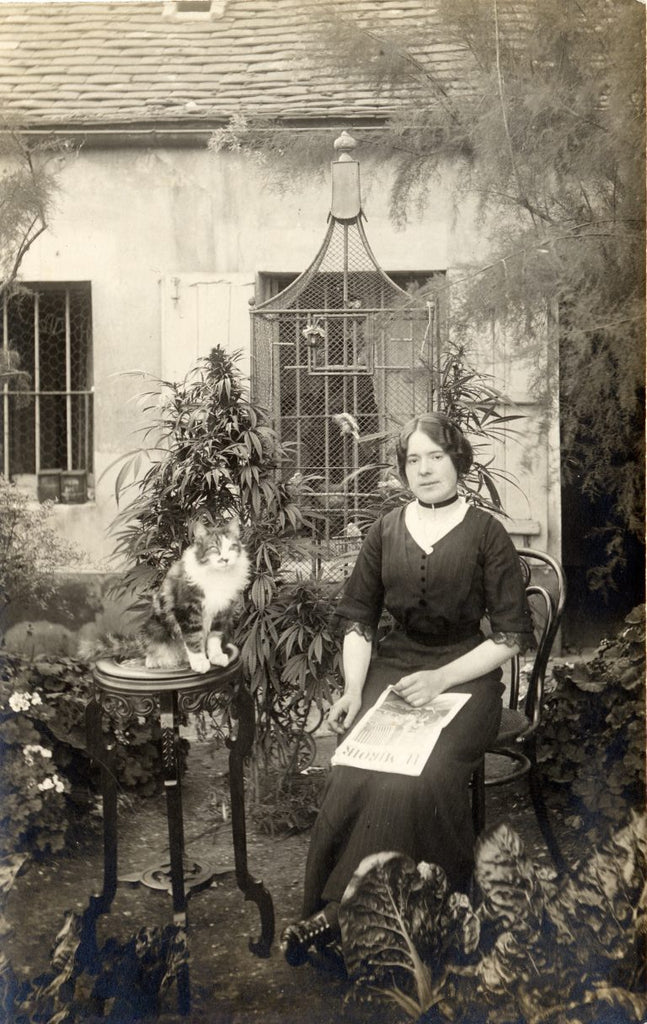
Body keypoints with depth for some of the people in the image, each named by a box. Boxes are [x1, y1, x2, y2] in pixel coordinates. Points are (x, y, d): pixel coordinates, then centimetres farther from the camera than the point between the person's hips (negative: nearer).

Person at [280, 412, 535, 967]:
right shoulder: (386, 530, 12)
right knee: (354, 771, -26)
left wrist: (441, 678, -13)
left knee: (419, 779, -29)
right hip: (391, 669, 3)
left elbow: (512, 634, -2)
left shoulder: (487, 534, 1)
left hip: (464, 676, -3)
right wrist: (353, 691, -3)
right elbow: (359, 619, 12)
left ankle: (340, 911, -19)